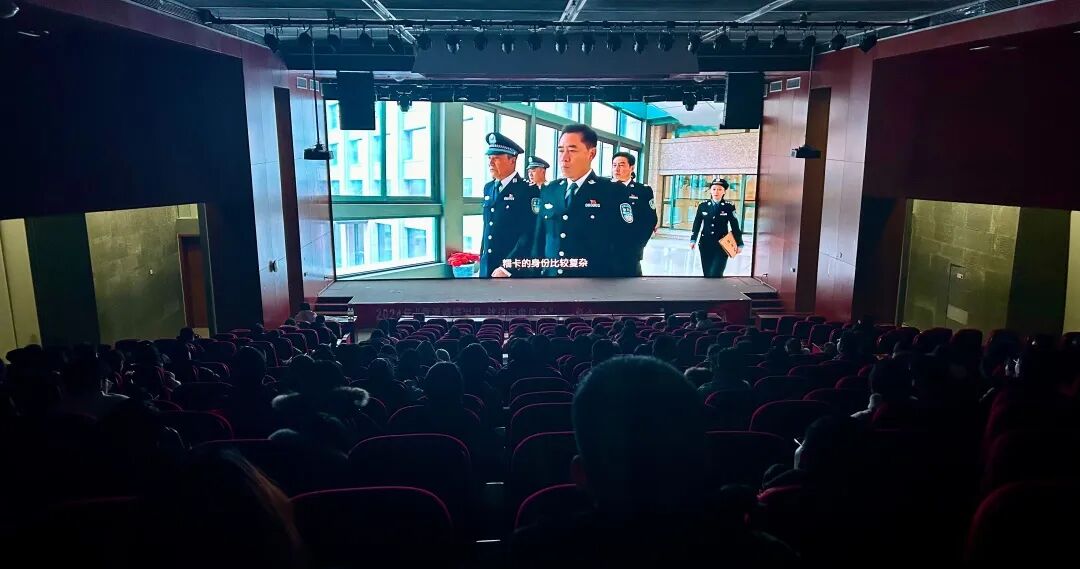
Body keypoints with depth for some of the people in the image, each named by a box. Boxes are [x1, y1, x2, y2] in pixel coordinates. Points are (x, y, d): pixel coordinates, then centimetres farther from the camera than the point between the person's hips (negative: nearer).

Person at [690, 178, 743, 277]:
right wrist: (693, 240, 3)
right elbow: (697, 224, 10)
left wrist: (739, 244, 1)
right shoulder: (703, 206, 4)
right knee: (707, 274, 7)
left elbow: (735, 227, 2)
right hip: (705, 245, 3)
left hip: (722, 246, -3)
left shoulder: (729, 207, -1)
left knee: (715, 274, -15)